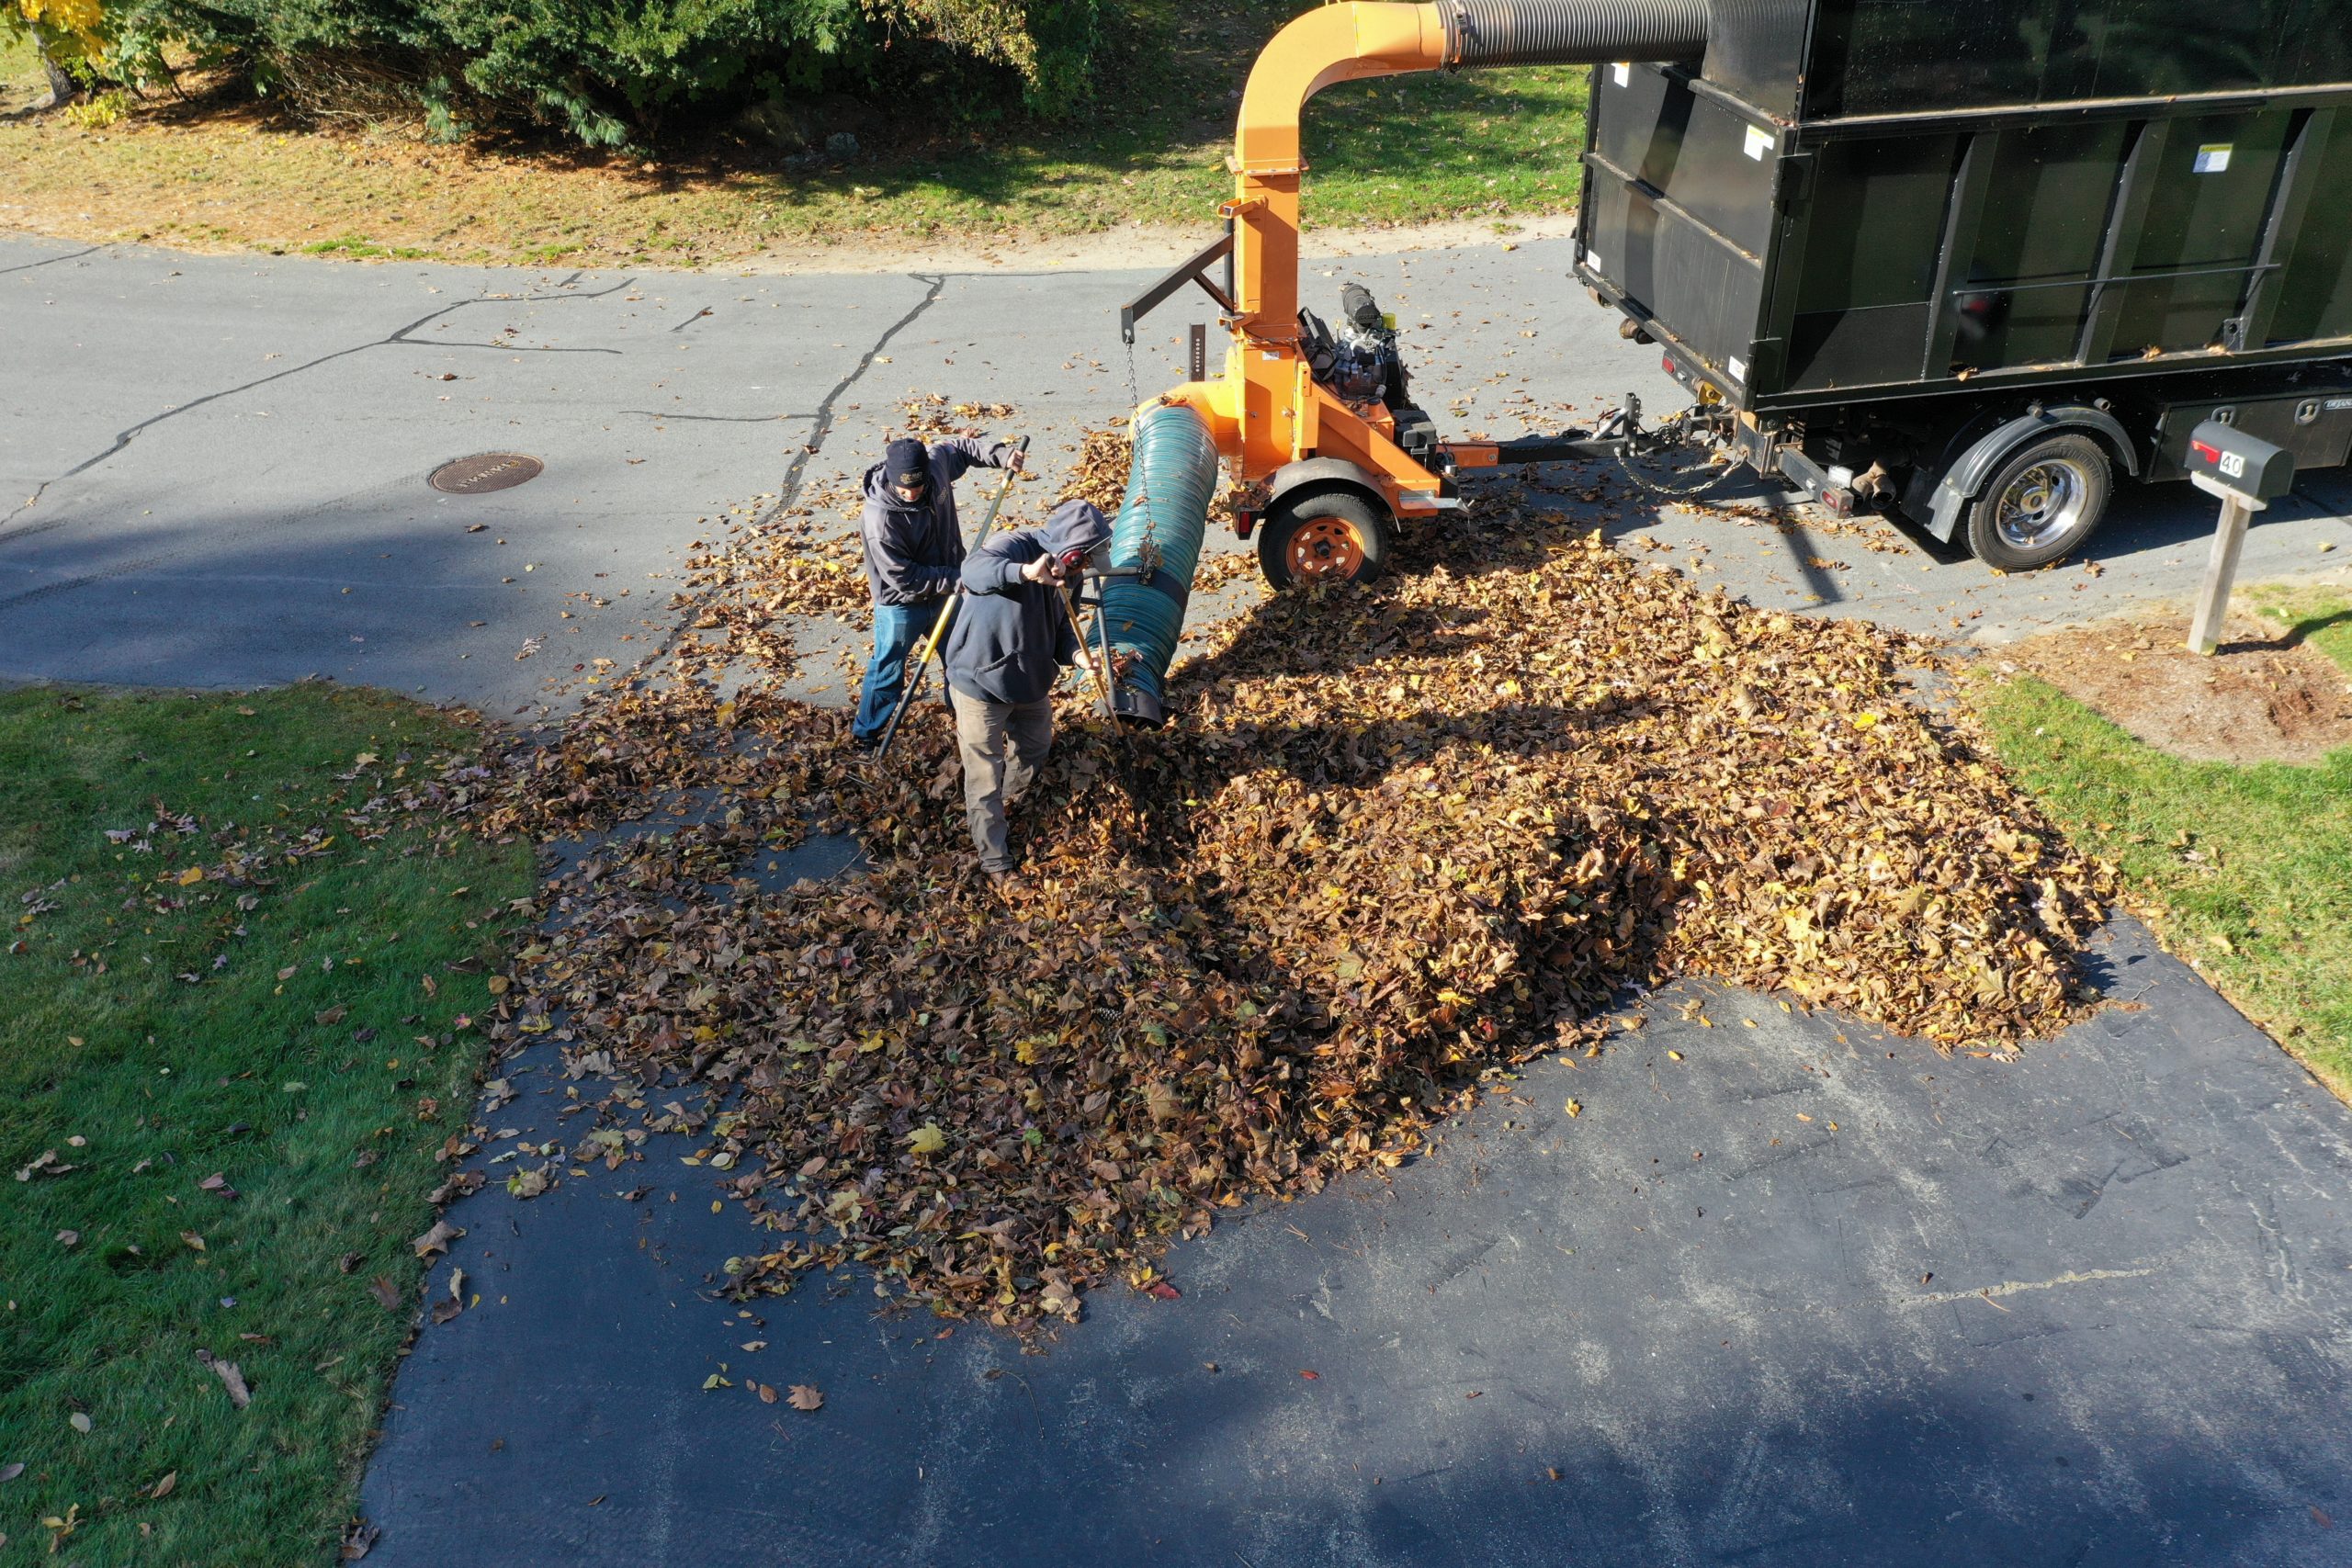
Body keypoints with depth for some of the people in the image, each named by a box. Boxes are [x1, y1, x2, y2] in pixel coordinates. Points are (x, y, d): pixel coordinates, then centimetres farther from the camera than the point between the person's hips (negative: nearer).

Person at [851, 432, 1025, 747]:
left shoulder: (937, 463, -18)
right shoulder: (879, 520, -35)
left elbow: (961, 448, 6)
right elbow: (904, 579, -29)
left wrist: (1002, 455, -10)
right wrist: (957, 579, -25)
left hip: (944, 591, 7)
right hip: (901, 605, -6)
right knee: (888, 672, 10)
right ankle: (865, 734, 32)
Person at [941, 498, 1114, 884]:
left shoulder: (1065, 573, 1)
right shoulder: (1015, 546, -25)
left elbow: (1060, 628, 3)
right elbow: (974, 569, -46)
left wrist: (1075, 653, -20)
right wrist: (1026, 573, -64)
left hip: (1029, 682, 8)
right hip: (981, 684, -8)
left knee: (1036, 748, 28)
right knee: (985, 776, 4)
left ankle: (1001, 804, 55)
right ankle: (995, 860, 19)